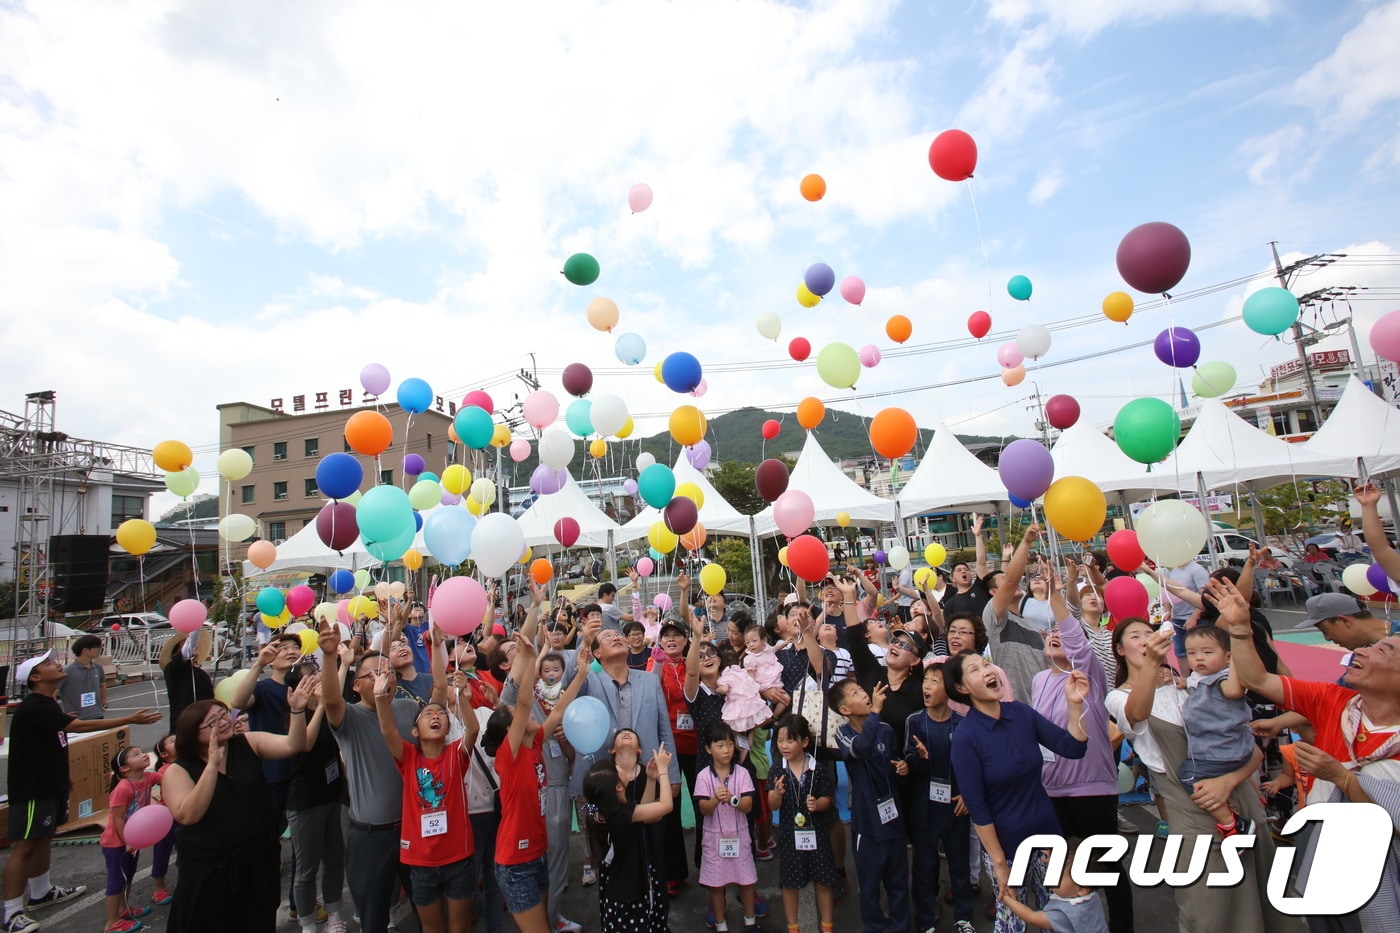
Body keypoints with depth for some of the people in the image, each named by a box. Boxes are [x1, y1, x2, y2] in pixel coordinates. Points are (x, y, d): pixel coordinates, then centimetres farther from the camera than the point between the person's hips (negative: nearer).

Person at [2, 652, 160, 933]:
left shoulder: (46, 704, 9)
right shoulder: (34, 707, -24)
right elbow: (80, 726, -31)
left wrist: (63, 774, 23)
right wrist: (130, 719, -31)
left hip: (49, 783, 10)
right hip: (31, 789, -10)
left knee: (43, 838, 19)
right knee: (24, 846, -3)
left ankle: (41, 892, 32)